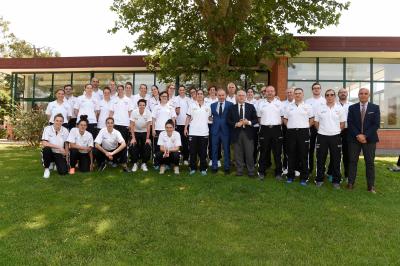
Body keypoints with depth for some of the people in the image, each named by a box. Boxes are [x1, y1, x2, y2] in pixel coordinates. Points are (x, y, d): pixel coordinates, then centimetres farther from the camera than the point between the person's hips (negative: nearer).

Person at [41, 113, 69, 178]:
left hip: (59, 154, 2)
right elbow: (44, 143, -22)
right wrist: (59, 147, -26)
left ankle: (57, 164, 21)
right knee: (46, 149, -37)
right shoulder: (47, 129, -12)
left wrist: (66, 156, 5)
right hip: (50, 153, -1)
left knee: (63, 171, -18)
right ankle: (46, 168, -12)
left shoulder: (65, 130, -3)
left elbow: (66, 144, 7)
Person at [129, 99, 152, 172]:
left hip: (145, 132, 0)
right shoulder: (134, 112, -17)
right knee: (132, 147, -16)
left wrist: (147, 138, -17)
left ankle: (144, 164, 4)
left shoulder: (148, 113, -17)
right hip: (135, 132, 0)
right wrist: (133, 138, -19)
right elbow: (132, 125, -15)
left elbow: (148, 126, -15)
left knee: (147, 147, -14)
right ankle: (135, 163, 3)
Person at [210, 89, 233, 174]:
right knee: (214, 149, 9)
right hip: (215, 130, 3)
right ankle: (214, 167, 20)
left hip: (226, 130, -2)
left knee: (226, 149, 5)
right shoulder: (213, 105, 10)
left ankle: (227, 167, 16)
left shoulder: (230, 105, -1)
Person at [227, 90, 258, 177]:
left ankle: (251, 171, 12)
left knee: (249, 153, -1)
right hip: (236, 133, 1)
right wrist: (236, 124, -10)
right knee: (238, 153, 6)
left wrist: (249, 122, -12)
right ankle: (239, 170, 18)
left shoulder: (251, 107, 8)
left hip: (248, 132, -1)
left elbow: (256, 119, 6)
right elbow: (228, 120, 5)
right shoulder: (232, 108, 9)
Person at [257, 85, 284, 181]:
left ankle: (278, 173, 14)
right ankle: (261, 172, 14)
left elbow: (282, 117, 8)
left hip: (276, 129, 0)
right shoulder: (261, 103, 9)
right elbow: (259, 117, 11)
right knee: (264, 152, 5)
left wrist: (280, 125, -2)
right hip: (264, 129, 0)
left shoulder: (279, 103, 9)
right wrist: (262, 125, 3)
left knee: (277, 152, 4)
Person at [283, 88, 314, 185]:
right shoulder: (289, 107, 11)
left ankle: (303, 178, 9)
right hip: (291, 132, 2)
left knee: (303, 155, 1)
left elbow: (312, 119, 6)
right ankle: (290, 176, 15)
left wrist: (306, 127, -2)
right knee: (291, 155, 6)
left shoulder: (307, 106, 6)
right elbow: (285, 119, 15)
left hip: (303, 132, -1)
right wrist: (290, 126, 3)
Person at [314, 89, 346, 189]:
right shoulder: (320, 109, 3)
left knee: (336, 160, 6)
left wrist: (335, 131, 3)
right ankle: (319, 179, 18)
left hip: (335, 137, 0)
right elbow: (316, 123, 7)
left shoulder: (340, 109, 3)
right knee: (321, 159, 6)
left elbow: (342, 124, 6)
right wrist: (322, 130, 4)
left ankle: (336, 181, 18)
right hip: (322, 136, 0)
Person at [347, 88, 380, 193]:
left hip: (369, 139, 0)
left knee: (370, 162, 3)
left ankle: (371, 186, 10)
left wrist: (365, 136, -14)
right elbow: (350, 123, -1)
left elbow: (376, 124, -3)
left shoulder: (375, 108, 5)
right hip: (354, 138, 1)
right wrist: (358, 135, -14)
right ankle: (350, 183, 11)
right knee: (352, 161, 3)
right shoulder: (352, 108, 6)